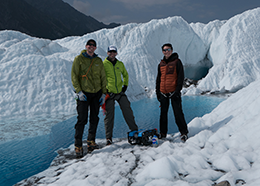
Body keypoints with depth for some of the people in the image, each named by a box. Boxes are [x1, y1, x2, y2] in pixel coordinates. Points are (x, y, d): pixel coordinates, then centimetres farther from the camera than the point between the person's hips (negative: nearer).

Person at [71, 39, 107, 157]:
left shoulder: (98, 61, 10)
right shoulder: (79, 59, 0)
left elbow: (103, 77, 14)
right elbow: (74, 77, -4)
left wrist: (103, 92, 7)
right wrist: (79, 91, -13)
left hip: (96, 93, 4)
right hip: (84, 93, -4)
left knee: (94, 119, 8)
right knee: (82, 119, -9)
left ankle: (91, 141, 22)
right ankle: (78, 145, -2)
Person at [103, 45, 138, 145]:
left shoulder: (120, 64, 11)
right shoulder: (104, 64, -2)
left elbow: (125, 74, 26)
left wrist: (125, 85, 14)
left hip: (120, 92, 4)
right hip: (109, 93, -4)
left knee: (128, 111, 5)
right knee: (109, 115, 0)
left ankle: (135, 130, 19)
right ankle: (109, 138, 8)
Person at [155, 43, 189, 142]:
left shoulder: (177, 62, -2)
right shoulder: (161, 64, 14)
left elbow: (181, 77, -6)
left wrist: (177, 90, -14)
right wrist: (157, 91, 12)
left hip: (174, 92, -5)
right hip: (163, 92, 5)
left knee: (178, 112, -4)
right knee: (163, 113, 9)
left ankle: (184, 132, 4)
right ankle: (163, 133, 19)